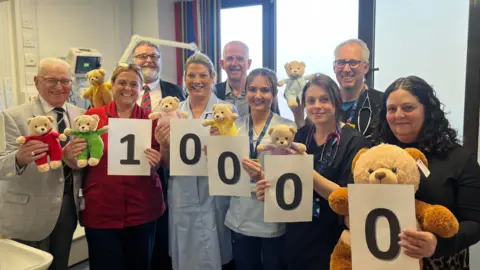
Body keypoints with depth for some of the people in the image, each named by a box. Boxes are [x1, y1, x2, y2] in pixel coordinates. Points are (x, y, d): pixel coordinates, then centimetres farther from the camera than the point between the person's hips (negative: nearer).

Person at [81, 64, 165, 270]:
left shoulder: (151, 119, 1)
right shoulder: (92, 116, -1)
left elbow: (160, 165, 5)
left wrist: (155, 161, -15)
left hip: (143, 209, 1)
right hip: (101, 210, -1)